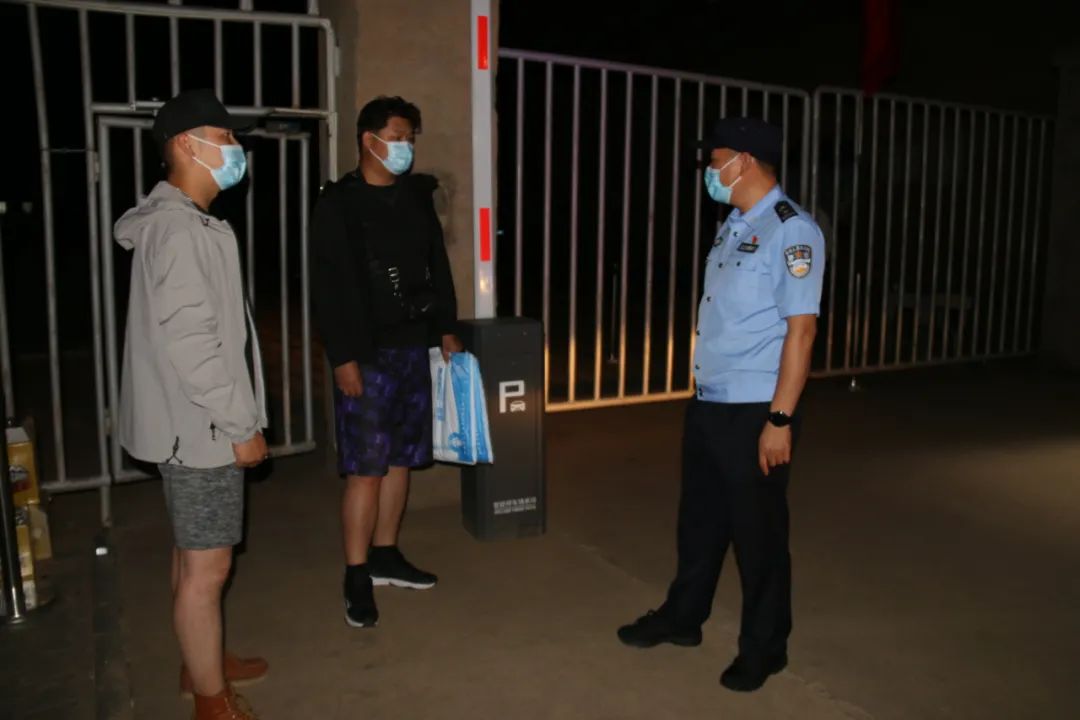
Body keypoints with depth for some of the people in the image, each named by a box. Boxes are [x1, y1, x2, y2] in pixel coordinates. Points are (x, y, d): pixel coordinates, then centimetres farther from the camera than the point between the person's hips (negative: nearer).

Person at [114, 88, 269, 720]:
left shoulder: (187, 222, 14)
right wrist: (242, 425, -19)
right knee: (208, 565, 0)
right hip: (199, 427, -11)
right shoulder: (178, 228, -19)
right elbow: (188, 344, -25)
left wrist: (236, 419, 20)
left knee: (195, 554, 21)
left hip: (198, 423, 11)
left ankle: (204, 663, 37)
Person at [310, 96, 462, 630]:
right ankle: (357, 577, 6)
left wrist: (446, 330, 13)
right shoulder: (338, 204, -6)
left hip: (414, 347, 6)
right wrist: (343, 359, -15)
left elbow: (438, 267, 17)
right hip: (367, 355, -6)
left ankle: (384, 555, 25)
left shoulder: (416, 197, 11)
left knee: (400, 459, 11)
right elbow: (329, 287, -11)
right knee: (366, 467, -5)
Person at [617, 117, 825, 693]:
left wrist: (779, 419, -21)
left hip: (753, 412, -8)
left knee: (757, 532, 7)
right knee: (699, 517, 20)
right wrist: (704, 396, 16)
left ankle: (763, 647, 28)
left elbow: (800, 329, -18)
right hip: (707, 404, 8)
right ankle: (682, 616, 40)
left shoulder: (790, 231, -14)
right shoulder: (733, 228, 12)